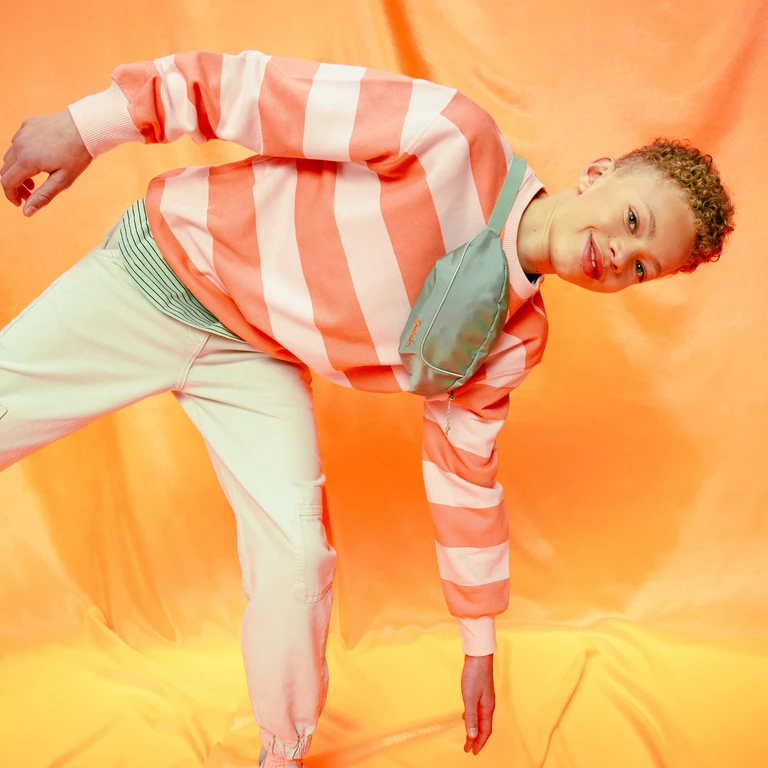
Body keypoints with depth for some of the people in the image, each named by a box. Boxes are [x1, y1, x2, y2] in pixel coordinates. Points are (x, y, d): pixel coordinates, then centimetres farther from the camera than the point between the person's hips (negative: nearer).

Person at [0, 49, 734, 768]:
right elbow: (266, 91, -20)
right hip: (162, 267, -2)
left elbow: (465, 470, 3)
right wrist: (93, 125, -21)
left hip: (255, 359, 3)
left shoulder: (513, 338, -6)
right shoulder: (456, 137, -24)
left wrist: (479, 646, 7)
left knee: (296, 557, -9)